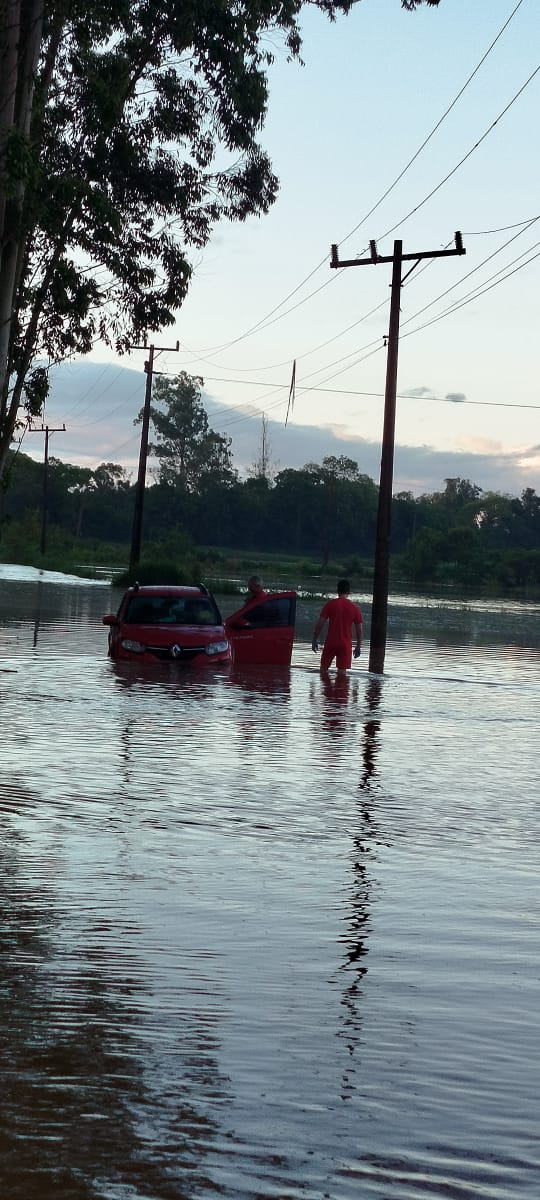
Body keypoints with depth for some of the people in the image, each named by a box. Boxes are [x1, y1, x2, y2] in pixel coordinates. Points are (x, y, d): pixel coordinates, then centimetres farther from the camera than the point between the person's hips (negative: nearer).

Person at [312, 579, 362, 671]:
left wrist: (315, 639, 4)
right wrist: (358, 646, 12)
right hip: (345, 644, 0)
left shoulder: (330, 604, -3)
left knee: (323, 669, 12)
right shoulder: (354, 607, 0)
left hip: (330, 643, 0)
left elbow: (320, 623, -5)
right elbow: (359, 629, 2)